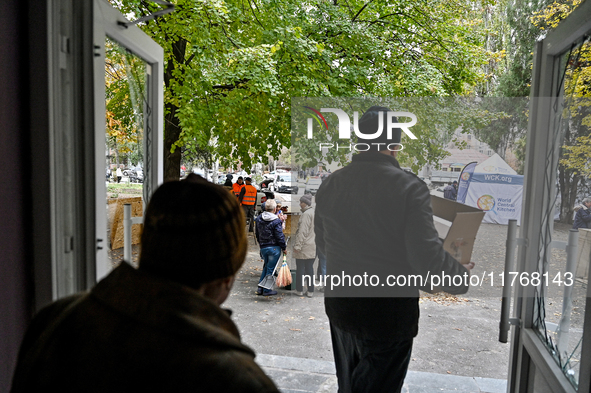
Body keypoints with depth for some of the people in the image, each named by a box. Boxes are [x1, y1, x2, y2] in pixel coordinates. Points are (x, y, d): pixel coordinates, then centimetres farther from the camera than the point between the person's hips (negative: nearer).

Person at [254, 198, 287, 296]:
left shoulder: (259, 219, 3)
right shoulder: (276, 221, -17)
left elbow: (257, 234, 14)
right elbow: (280, 237, -14)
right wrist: (284, 248, -2)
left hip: (263, 247, 6)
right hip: (274, 248, -6)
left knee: (266, 267, 21)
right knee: (270, 269, 5)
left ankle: (260, 288, 22)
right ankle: (267, 290, 13)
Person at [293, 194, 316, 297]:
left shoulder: (306, 214, -16)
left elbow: (303, 232, -21)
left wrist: (297, 245, -19)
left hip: (304, 247, -8)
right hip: (313, 246, 8)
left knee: (300, 268, 4)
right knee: (310, 268, 12)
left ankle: (299, 290, 13)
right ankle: (310, 291, 14)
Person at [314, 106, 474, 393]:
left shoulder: (331, 184, -3)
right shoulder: (409, 187, -19)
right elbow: (427, 256, -22)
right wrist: (461, 277, -3)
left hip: (340, 305, 5)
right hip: (389, 313, -5)